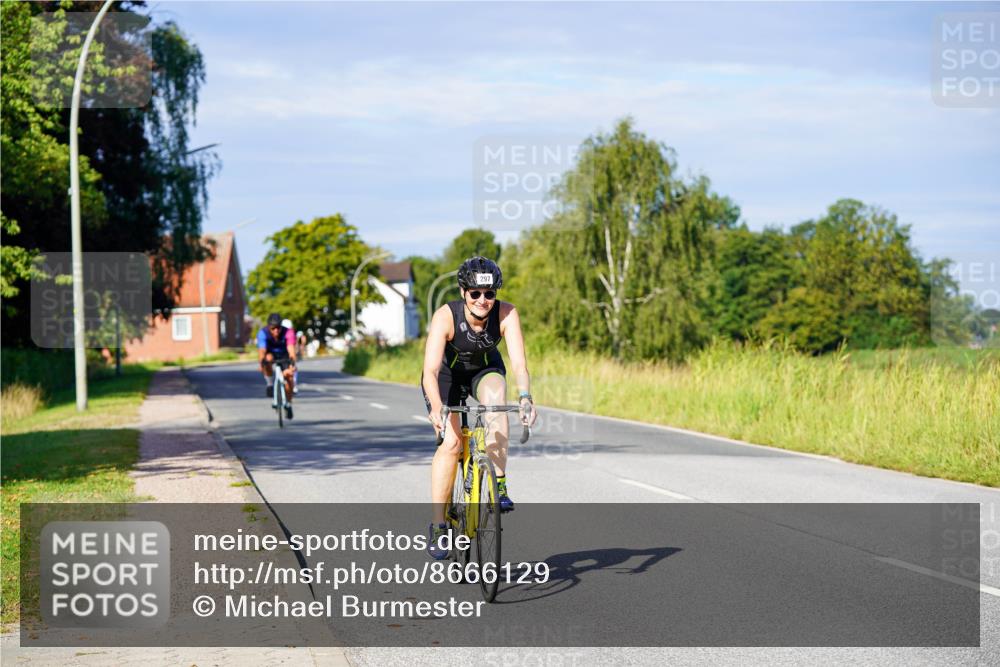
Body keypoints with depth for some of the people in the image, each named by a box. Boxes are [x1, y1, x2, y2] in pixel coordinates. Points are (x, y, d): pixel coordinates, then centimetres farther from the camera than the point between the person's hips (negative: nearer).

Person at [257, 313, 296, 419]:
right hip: (271, 354, 0)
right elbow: (262, 350, -41)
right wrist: (262, 363, -60)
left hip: (284, 356, 0)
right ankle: (270, 384, -15)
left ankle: (288, 404, -2)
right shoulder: (263, 333, -29)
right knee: (268, 358, -36)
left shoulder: (288, 333, -31)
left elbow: (291, 349, -43)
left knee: (288, 375, -22)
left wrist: (292, 363, -61)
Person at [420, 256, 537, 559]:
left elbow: (519, 363, -35)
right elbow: (430, 371, -40)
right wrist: (436, 407, -57)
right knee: (451, 442, -18)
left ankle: (499, 486, -25)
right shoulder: (446, 316, -33)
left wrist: (525, 398, -54)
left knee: (495, 397, -33)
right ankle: (438, 524, -6)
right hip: (447, 373, -1)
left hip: (485, 369, 1)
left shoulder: (506, 314, -28)